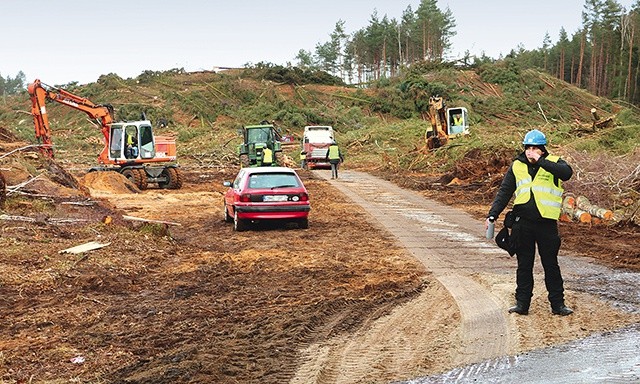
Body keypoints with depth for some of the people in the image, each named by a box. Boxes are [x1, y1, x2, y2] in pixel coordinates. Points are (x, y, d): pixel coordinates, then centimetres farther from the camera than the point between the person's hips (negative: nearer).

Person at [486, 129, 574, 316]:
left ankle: (558, 303, 16)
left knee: (551, 265, 7)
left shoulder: (553, 163, -1)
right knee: (524, 265, 9)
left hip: (547, 223, -2)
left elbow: (567, 173, -24)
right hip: (522, 223, 3)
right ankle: (522, 303, 17)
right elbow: (504, 192, 9)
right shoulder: (517, 166, 7)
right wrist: (492, 215, 1)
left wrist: (540, 161, -25)